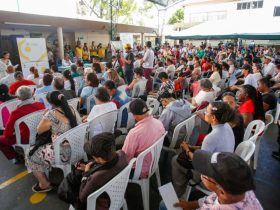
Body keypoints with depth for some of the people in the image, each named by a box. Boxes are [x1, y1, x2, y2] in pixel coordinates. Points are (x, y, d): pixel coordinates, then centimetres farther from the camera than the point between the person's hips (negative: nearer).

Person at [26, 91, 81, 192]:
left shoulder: (51, 114, -19)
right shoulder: (72, 109, 1)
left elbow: (39, 131, -4)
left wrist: (45, 115, 6)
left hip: (64, 153, -7)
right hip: (77, 149, 8)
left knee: (31, 154, 16)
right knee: (43, 149, 31)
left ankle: (44, 184, 26)